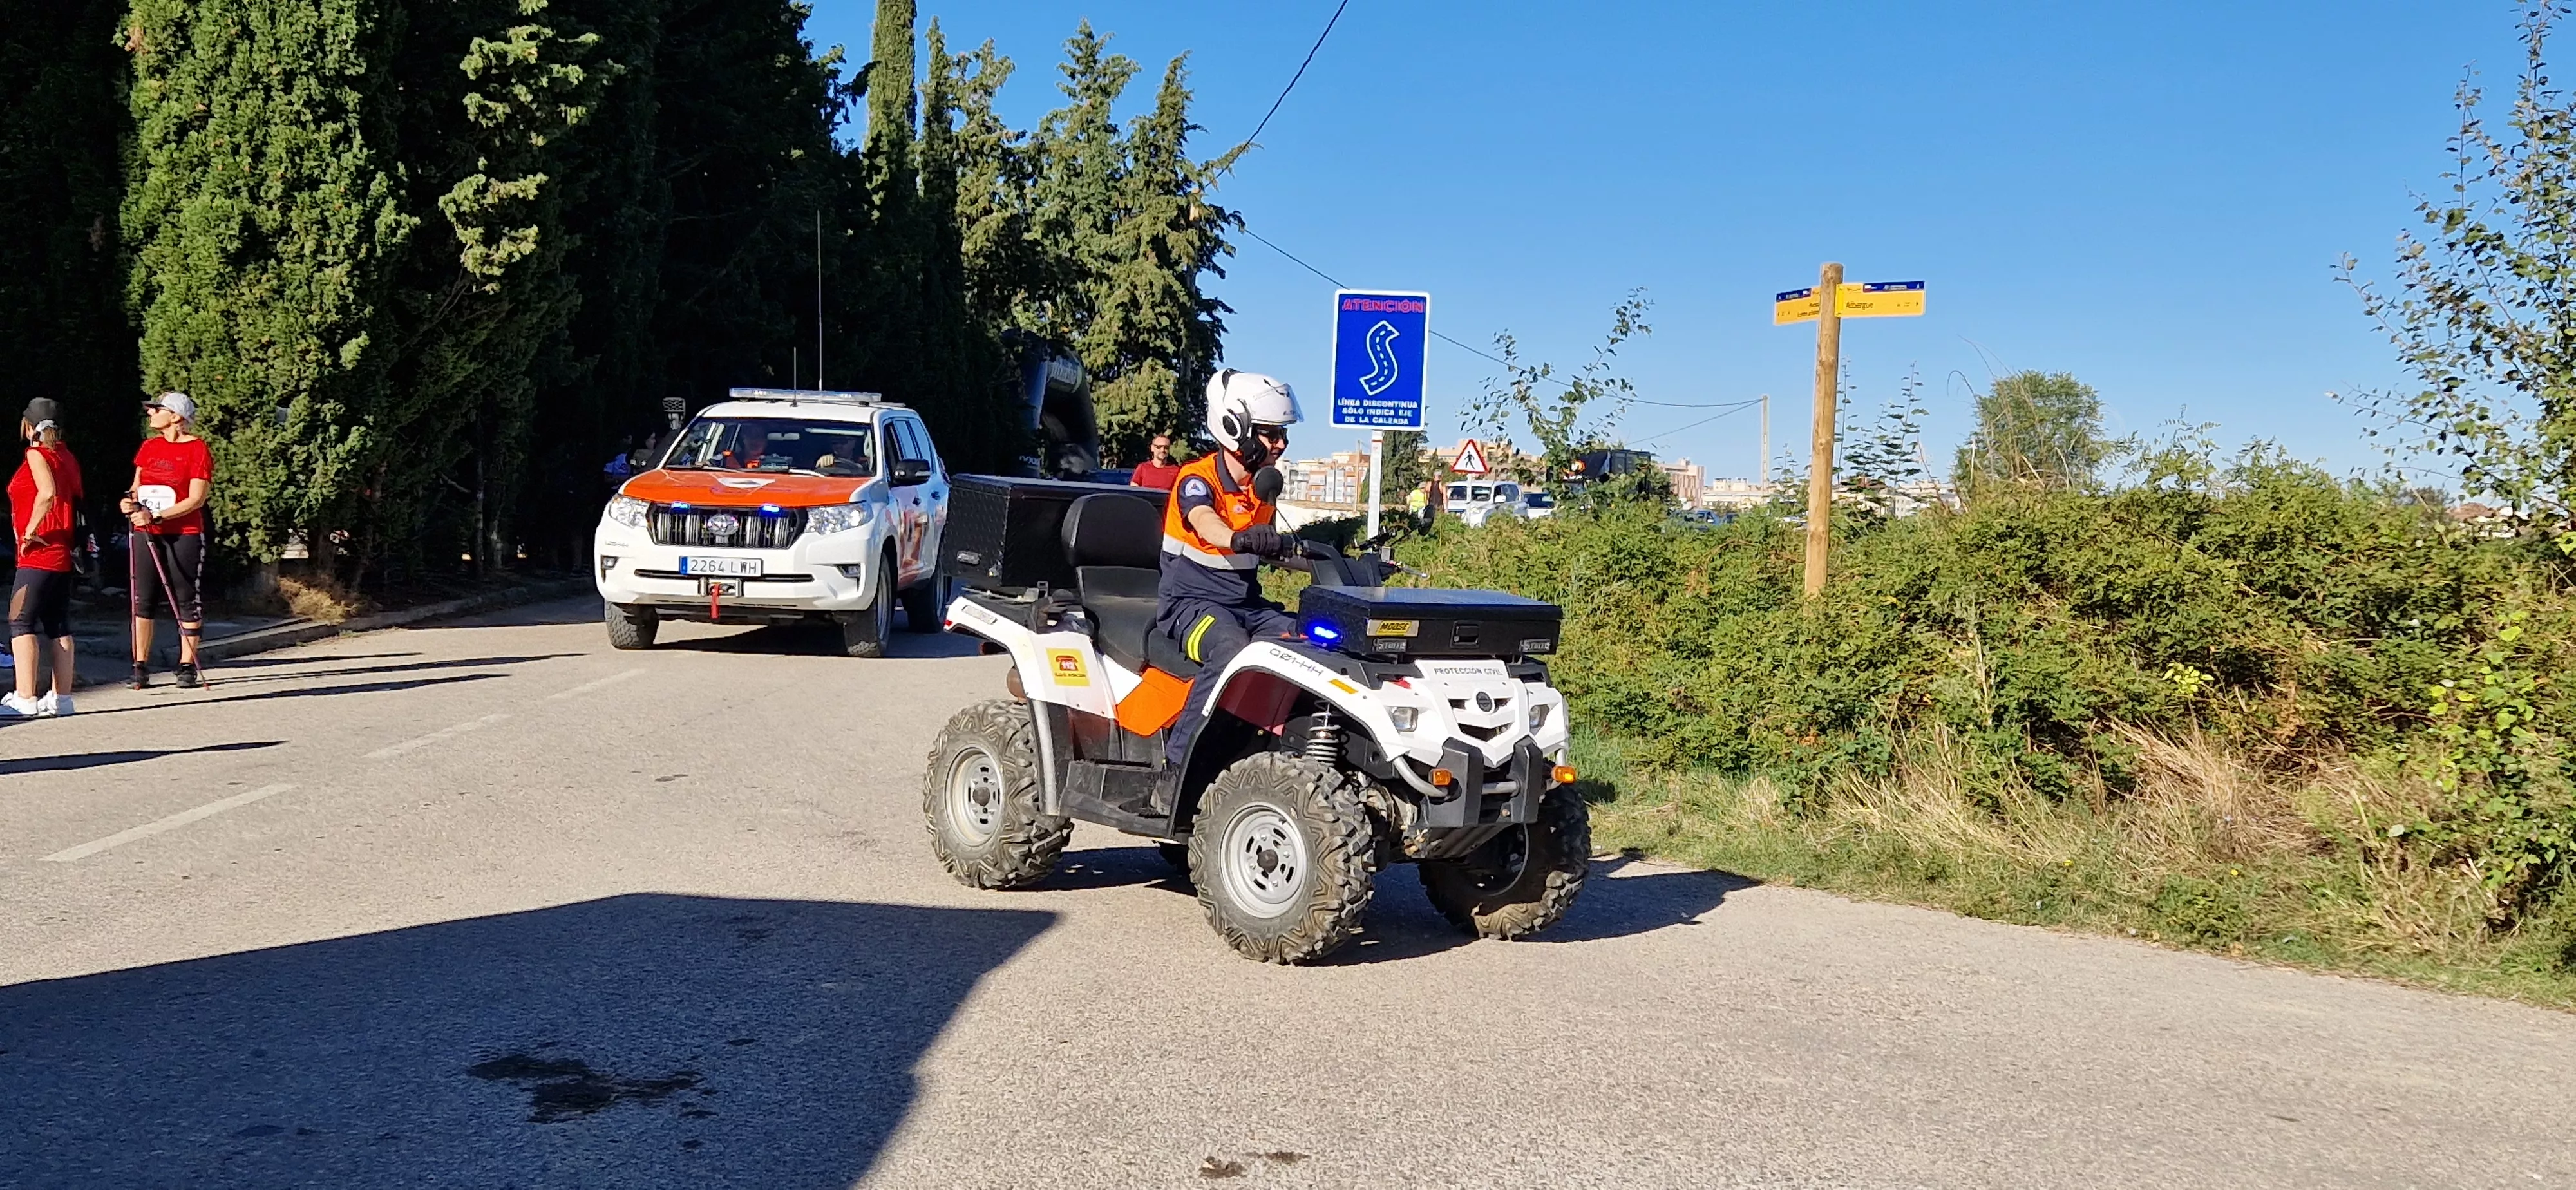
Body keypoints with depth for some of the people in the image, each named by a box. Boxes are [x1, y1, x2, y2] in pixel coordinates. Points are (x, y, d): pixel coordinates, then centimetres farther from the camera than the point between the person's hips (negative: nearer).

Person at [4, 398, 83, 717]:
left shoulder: (37, 455, -8)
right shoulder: (68, 457, 14)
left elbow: (48, 493, -25)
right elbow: (77, 501, 15)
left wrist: (30, 530, -17)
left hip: (38, 552, -8)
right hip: (63, 553, 8)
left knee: (21, 623, -7)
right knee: (59, 626, 9)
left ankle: (25, 699, -13)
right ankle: (62, 697, 10)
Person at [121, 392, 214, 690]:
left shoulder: (197, 449, -7)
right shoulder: (149, 447, 11)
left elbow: (196, 499, -13)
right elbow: (138, 485, 19)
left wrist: (155, 515, -19)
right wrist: (131, 501, -4)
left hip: (184, 534, -5)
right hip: (145, 533, 5)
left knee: (186, 601, 1)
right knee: (142, 599, 3)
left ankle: (187, 666, 8)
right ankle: (141, 666, 8)